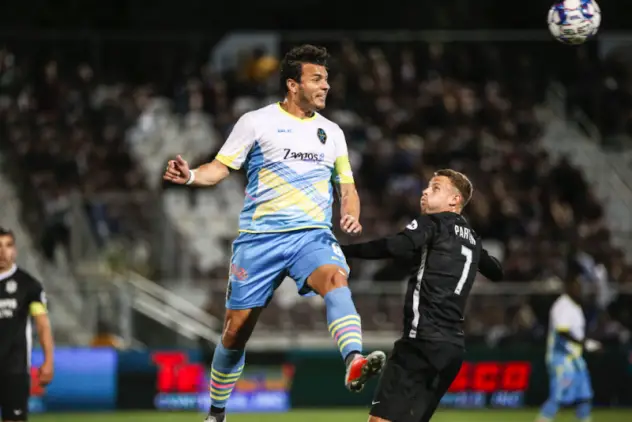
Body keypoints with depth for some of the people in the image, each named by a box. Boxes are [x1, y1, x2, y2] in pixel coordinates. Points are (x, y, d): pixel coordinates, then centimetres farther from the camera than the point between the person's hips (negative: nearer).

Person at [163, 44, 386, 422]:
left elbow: (347, 186, 21)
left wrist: (351, 215, 0)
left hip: (312, 235, 1)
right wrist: (191, 176, -18)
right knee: (237, 328, 2)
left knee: (336, 279, -33)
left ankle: (355, 363, -56)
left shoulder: (332, 132, 14)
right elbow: (221, 167, 2)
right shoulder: (257, 122, 2)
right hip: (260, 235, -1)